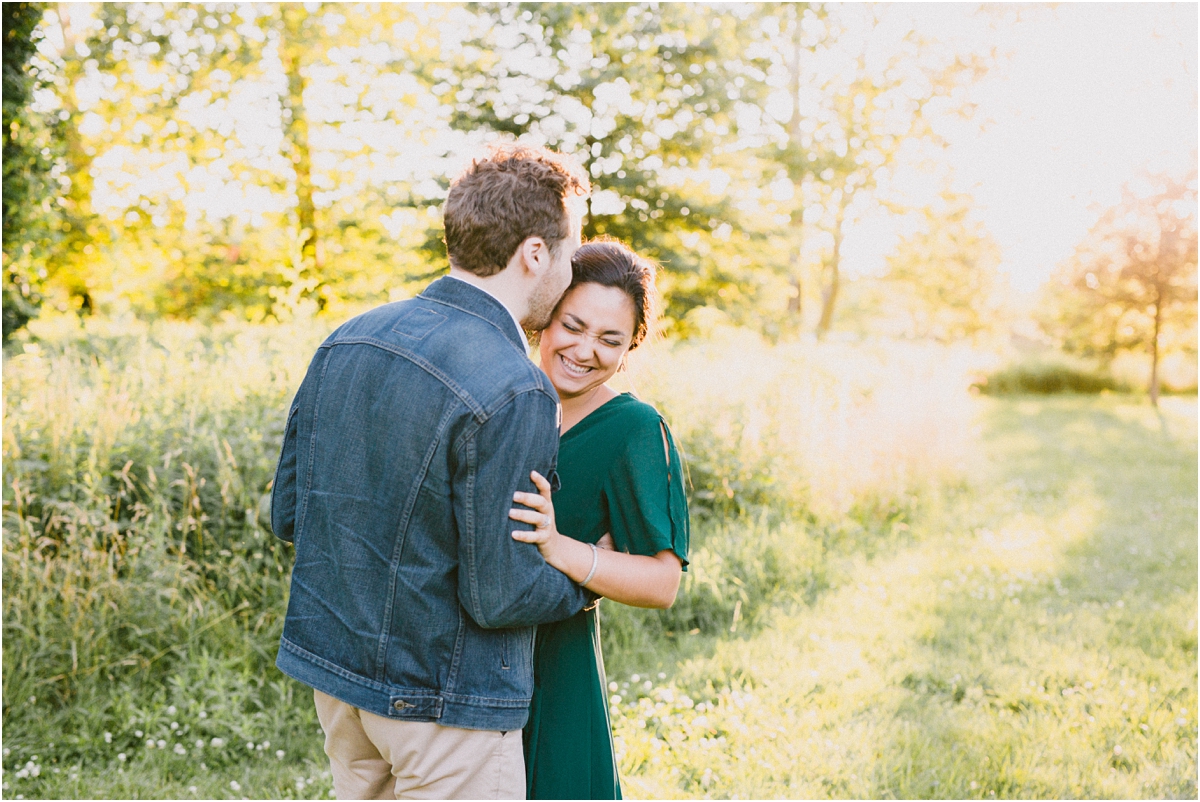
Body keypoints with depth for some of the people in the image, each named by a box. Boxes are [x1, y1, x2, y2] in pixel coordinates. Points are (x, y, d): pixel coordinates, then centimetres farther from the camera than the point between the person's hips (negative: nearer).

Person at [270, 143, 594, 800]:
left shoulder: (346, 340, -1)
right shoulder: (514, 394, -24)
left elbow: (287, 513, 6)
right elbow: (499, 596, -20)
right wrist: (585, 580, -1)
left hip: (333, 671, 7)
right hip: (444, 700, -7)